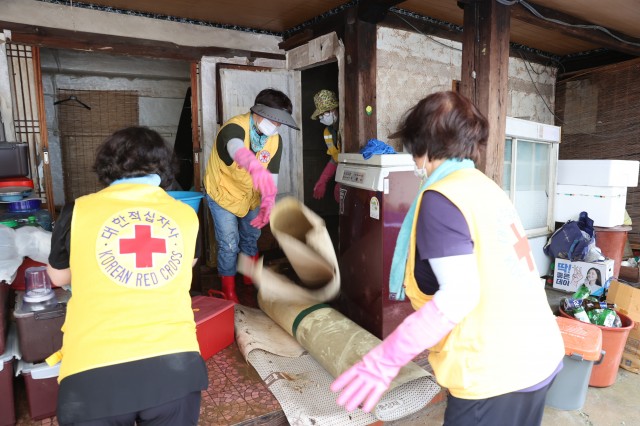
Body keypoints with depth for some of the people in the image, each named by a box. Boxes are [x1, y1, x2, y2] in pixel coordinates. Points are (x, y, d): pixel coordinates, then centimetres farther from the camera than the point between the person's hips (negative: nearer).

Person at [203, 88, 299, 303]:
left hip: (250, 195, 6)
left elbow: (272, 174, -15)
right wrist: (255, 167, -78)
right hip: (223, 193, -5)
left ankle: (251, 280, 47)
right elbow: (236, 148, -57)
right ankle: (229, 293, 21)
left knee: (251, 238, 21)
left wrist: (268, 201, -33)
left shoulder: (275, 140, -14)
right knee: (229, 245, -3)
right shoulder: (235, 127, -32)